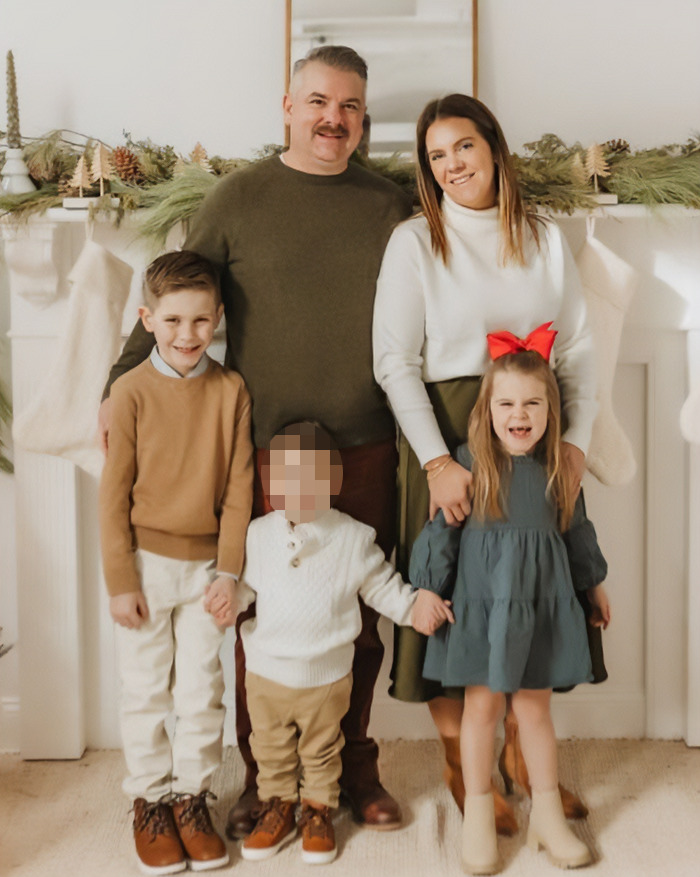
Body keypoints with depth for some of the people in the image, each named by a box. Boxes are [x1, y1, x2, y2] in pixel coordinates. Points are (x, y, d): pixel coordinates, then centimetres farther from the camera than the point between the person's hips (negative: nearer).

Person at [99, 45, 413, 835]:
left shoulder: (389, 206, 9)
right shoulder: (240, 197, 3)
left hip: (364, 449, 2)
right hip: (262, 446, -2)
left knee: (359, 618, 10)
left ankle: (354, 767, 28)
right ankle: (263, 779, 24)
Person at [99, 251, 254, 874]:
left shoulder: (231, 390, -5)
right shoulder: (132, 390, -9)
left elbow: (239, 486, -1)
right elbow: (114, 492, -6)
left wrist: (230, 570, -4)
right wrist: (120, 580, -7)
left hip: (206, 563, 2)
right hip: (146, 563, -1)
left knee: (202, 689, 10)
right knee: (146, 692, 9)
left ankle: (192, 795, 26)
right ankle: (150, 799, 26)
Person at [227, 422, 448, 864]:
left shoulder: (353, 538, -8)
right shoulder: (260, 534, -3)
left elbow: (382, 586, 0)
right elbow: (245, 582, 9)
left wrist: (413, 604, -14)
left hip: (327, 675, -2)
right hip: (267, 672, 2)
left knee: (321, 751, 15)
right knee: (271, 750, 15)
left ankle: (319, 811, 33)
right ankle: (278, 807, 35)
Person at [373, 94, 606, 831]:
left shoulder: (545, 239, 10)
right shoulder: (415, 241, 0)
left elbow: (578, 349, 9)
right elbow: (395, 363, -7)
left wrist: (577, 440, -5)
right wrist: (437, 460, -16)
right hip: (447, 436, -3)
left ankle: (523, 746, 27)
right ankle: (459, 764, 18)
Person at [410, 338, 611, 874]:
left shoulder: (557, 469, 2)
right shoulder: (468, 463, -9)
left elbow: (577, 529, 15)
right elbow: (440, 528, -6)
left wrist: (595, 583, 24)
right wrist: (427, 589, -8)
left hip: (541, 602, 3)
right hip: (482, 601, -2)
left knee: (535, 706, 11)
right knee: (482, 705, 8)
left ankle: (547, 814, 25)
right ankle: (479, 813, 23)